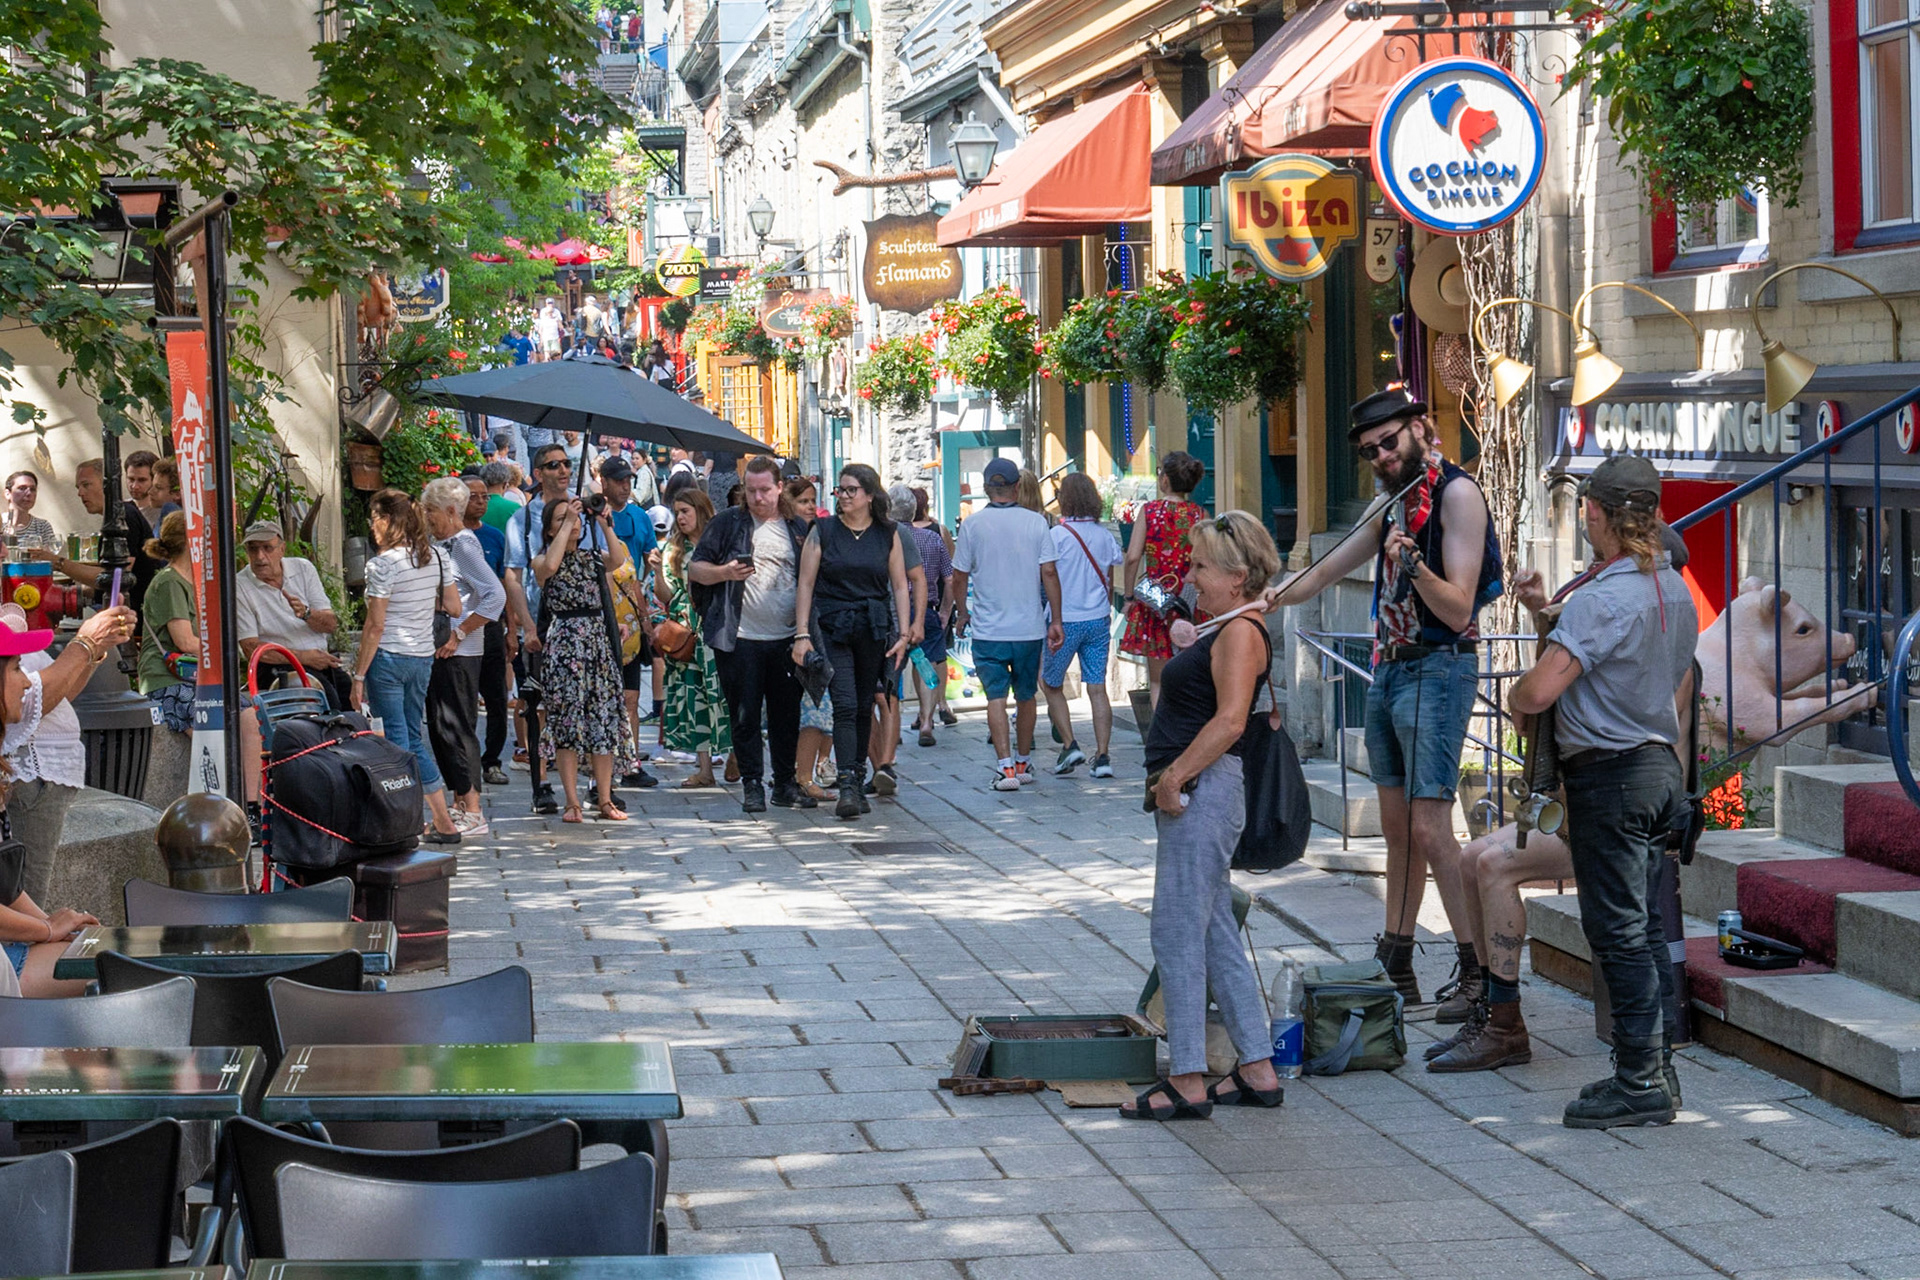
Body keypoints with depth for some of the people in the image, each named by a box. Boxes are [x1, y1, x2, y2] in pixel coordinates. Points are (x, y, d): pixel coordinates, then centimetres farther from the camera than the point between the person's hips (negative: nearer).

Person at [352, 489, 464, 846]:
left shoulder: (383, 564, -13)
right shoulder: (436, 556, 6)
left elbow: (375, 625, -14)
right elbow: (454, 608, 10)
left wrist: (359, 675, -9)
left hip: (388, 658, -7)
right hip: (423, 656, 7)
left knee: (397, 741, -2)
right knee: (415, 739, 15)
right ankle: (443, 823, 14)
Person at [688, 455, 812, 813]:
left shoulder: (797, 528, 12)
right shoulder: (728, 524, 3)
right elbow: (695, 569, 3)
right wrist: (725, 573, -16)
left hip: (787, 638, 3)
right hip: (740, 638, -2)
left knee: (787, 715, 6)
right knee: (745, 716, 0)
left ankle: (785, 783, 16)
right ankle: (752, 784, 7)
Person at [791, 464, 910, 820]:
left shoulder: (887, 534, 7)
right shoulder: (823, 531, 2)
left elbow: (899, 585, 9)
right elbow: (806, 584, 1)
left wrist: (903, 634, 2)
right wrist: (802, 634, -6)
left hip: (875, 629, 2)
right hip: (832, 627, -2)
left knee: (864, 707, 8)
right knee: (844, 705, -13)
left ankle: (857, 781, 18)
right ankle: (847, 786, -17)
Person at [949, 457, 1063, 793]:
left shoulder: (973, 524, -5)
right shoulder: (1035, 522, -3)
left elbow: (959, 577, 1)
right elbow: (1049, 573, -5)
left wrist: (962, 612, 18)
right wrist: (1055, 621, 2)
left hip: (988, 629, -2)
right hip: (1030, 627, 2)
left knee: (996, 696, -1)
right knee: (1025, 695, 15)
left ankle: (1005, 766, -14)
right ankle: (1024, 764, 25)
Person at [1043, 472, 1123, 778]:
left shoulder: (1059, 534, -10)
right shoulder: (1104, 535, 4)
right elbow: (1110, 582, 13)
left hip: (1065, 620, -4)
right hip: (1098, 620, 4)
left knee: (1052, 685, 12)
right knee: (1098, 689, 4)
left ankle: (1069, 745, 1)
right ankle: (1102, 756, -2)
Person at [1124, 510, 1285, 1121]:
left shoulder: (1241, 632, -14)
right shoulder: (1223, 631, 18)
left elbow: (1230, 720, -23)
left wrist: (1173, 777, -22)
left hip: (1204, 793, -11)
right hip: (1195, 796, 11)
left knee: (1177, 935, -7)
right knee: (1216, 936, 13)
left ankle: (1187, 1081, -3)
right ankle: (1258, 1072, 17)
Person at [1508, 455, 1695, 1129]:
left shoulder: (1600, 600, -20)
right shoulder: (1677, 591, 8)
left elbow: (1539, 690, -26)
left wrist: (1513, 699, -1)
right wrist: (1549, 610, 22)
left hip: (1609, 775, -9)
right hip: (1661, 764, 9)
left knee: (1618, 933, -4)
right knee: (1647, 929, 14)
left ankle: (1641, 1083, -1)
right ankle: (1655, 1068, 20)